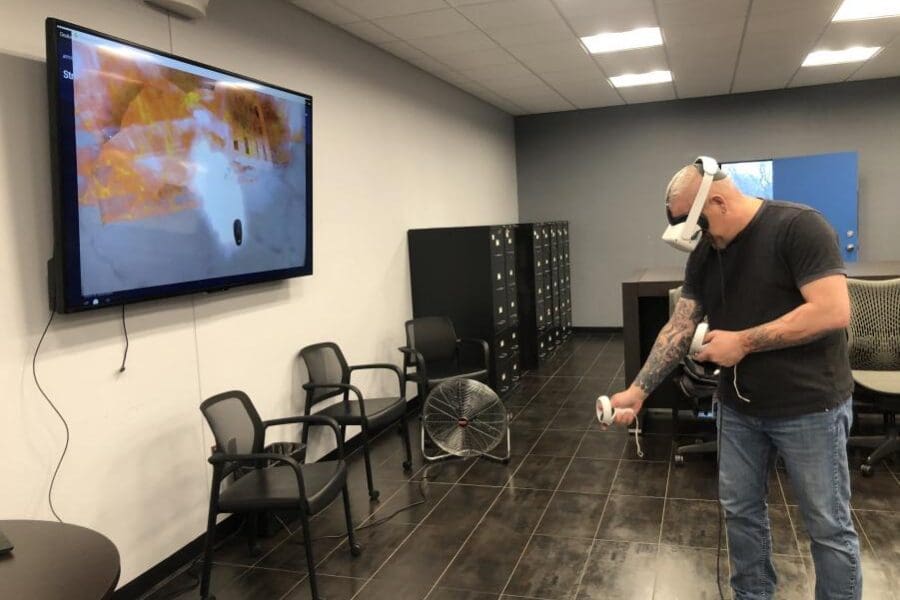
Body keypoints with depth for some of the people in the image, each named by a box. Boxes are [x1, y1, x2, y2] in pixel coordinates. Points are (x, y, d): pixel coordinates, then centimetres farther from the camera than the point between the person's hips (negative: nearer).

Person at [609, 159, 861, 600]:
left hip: (809, 407, -6)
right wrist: (638, 390, -10)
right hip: (737, 406, 7)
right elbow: (679, 328, 0)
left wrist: (742, 342, -21)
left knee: (828, 526, 8)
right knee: (740, 511, 17)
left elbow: (833, 311, -25)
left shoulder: (798, 227, -17)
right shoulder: (703, 256, 3)